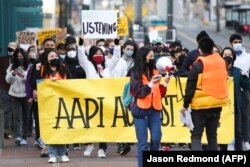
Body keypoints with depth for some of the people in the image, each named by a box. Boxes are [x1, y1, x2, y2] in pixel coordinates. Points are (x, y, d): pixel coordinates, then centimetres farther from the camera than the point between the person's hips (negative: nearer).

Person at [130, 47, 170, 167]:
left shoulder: (155, 71, 10)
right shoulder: (136, 73, -3)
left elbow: (160, 93, 13)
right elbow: (138, 92, -12)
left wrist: (165, 83, -3)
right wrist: (151, 83, -21)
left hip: (155, 109, 4)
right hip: (140, 110, -4)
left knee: (156, 138, -5)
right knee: (143, 142, -3)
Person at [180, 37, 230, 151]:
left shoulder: (198, 66, -13)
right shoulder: (221, 62, 2)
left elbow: (190, 88, -11)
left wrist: (185, 105, -4)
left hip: (201, 105, -5)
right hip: (217, 104, 5)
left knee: (196, 136, -1)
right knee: (212, 135, 14)